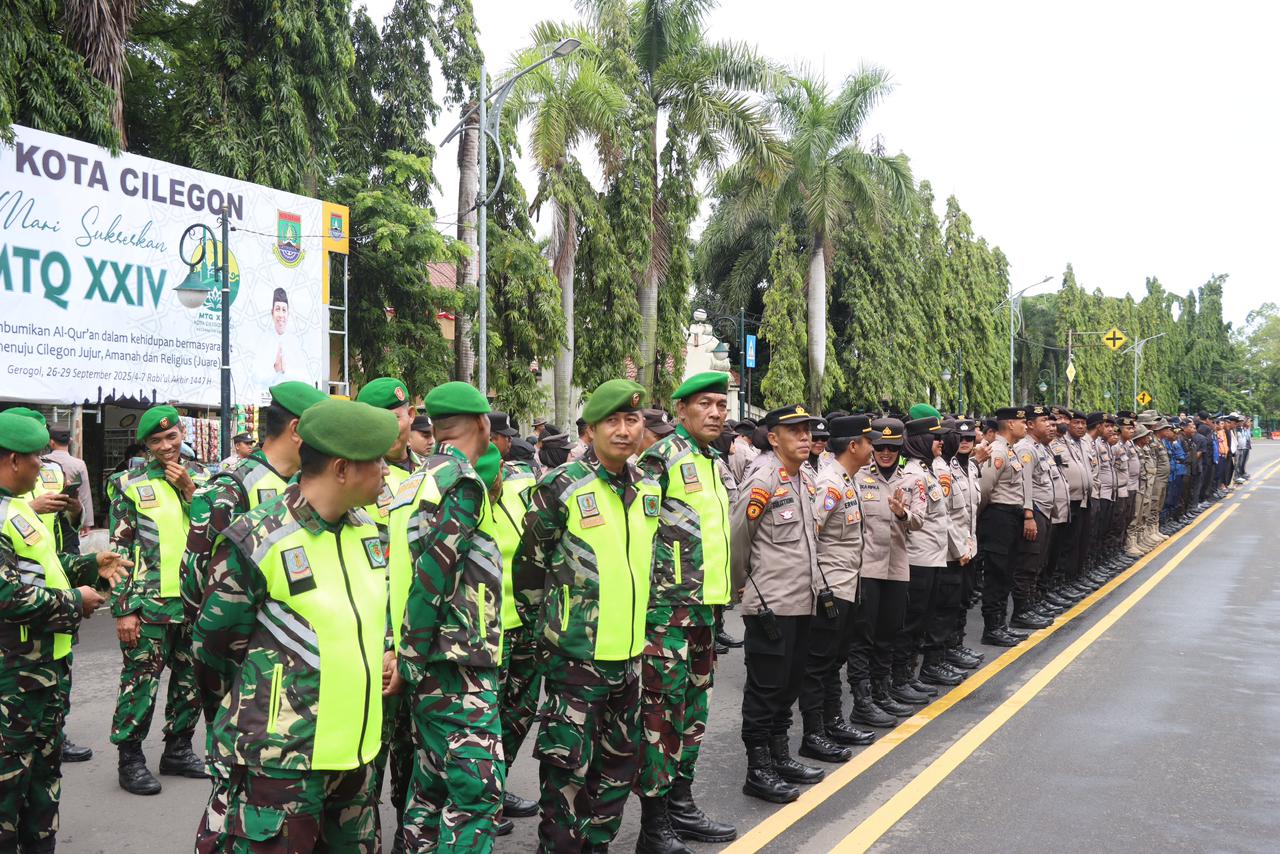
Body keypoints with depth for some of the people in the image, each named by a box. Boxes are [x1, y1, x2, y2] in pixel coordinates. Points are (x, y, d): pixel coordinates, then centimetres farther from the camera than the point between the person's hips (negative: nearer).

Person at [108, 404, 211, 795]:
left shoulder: (199, 476, 9)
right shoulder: (130, 484, -3)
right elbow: (119, 550, -5)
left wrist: (189, 490, -10)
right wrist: (123, 609, -10)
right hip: (150, 602, -4)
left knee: (191, 680, 13)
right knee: (141, 682, 0)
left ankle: (178, 750, 27)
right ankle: (130, 759, 13)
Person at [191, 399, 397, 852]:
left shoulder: (366, 529, 6)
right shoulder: (257, 542, -17)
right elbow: (213, 649, -6)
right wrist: (248, 726, 5)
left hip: (355, 753, 7)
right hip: (278, 764, -7)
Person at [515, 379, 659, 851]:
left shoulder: (650, 489, 6)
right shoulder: (562, 487, -13)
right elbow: (530, 564, -5)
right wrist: (545, 618, 3)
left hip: (629, 652, 7)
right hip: (576, 652, -6)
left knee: (620, 760, 16)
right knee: (568, 763, 0)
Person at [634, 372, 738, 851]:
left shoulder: (715, 462, 16)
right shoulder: (662, 456, -11)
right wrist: (648, 588, -15)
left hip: (705, 602, 9)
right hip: (667, 602, -9)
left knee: (693, 704, 15)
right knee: (663, 706, -4)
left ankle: (681, 803, 27)